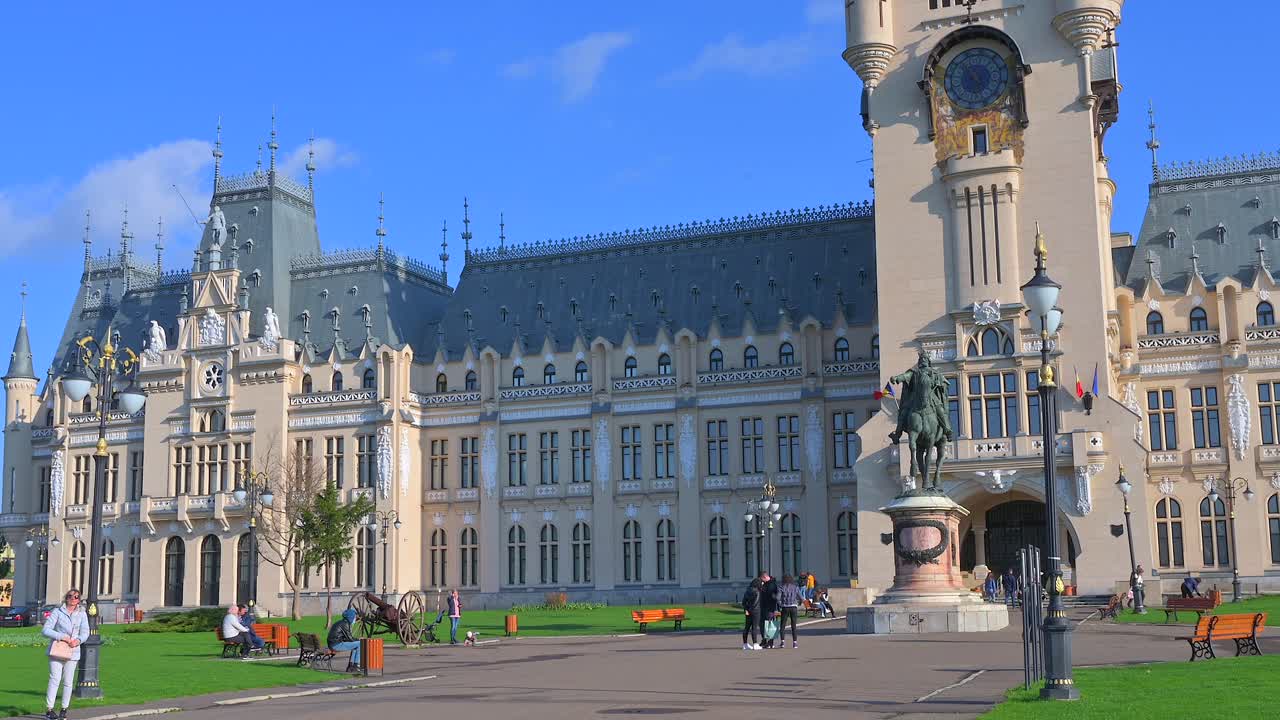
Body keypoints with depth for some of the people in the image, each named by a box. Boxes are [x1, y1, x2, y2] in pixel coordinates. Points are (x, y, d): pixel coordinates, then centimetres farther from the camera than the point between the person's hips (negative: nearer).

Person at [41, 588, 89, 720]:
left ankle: (64, 709, 16)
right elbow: (45, 630, -6)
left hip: (72, 652, 3)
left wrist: (78, 640, -19)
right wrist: (61, 637, -18)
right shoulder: (57, 612, -1)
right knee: (55, 678, -12)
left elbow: (85, 632, 3)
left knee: (68, 682, 6)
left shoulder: (82, 614, 8)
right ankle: (49, 709, -9)